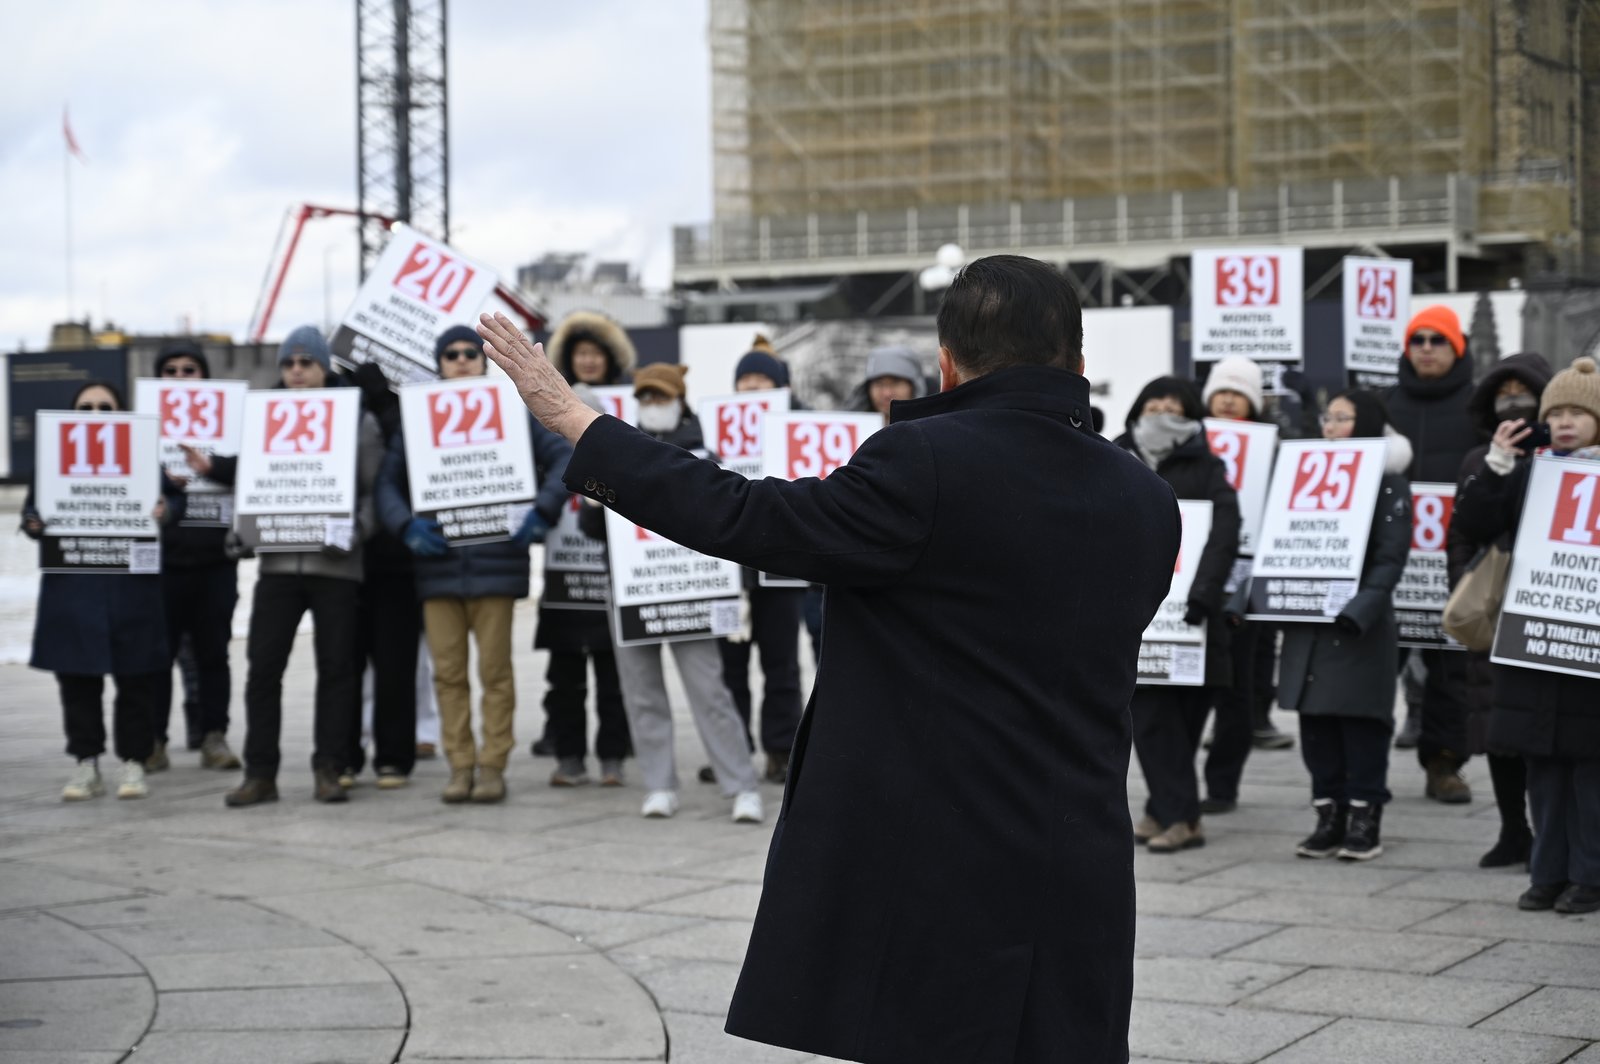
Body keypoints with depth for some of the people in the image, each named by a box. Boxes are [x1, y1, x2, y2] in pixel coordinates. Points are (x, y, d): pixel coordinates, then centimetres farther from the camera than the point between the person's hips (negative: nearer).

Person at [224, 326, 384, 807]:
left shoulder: (359, 422, 5)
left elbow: (375, 491, 2)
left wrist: (355, 532, -14)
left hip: (335, 564, -2)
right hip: (278, 563, 2)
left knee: (336, 667, 2)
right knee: (263, 667, -1)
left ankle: (329, 770, 10)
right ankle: (260, 772, 5)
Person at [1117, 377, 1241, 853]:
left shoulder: (1207, 470, 3)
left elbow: (1224, 537, -9)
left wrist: (1202, 594, -24)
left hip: (1185, 613, -2)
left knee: (1180, 714, -1)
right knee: (1149, 712, -2)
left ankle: (1171, 811, 4)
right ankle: (1174, 812, 3)